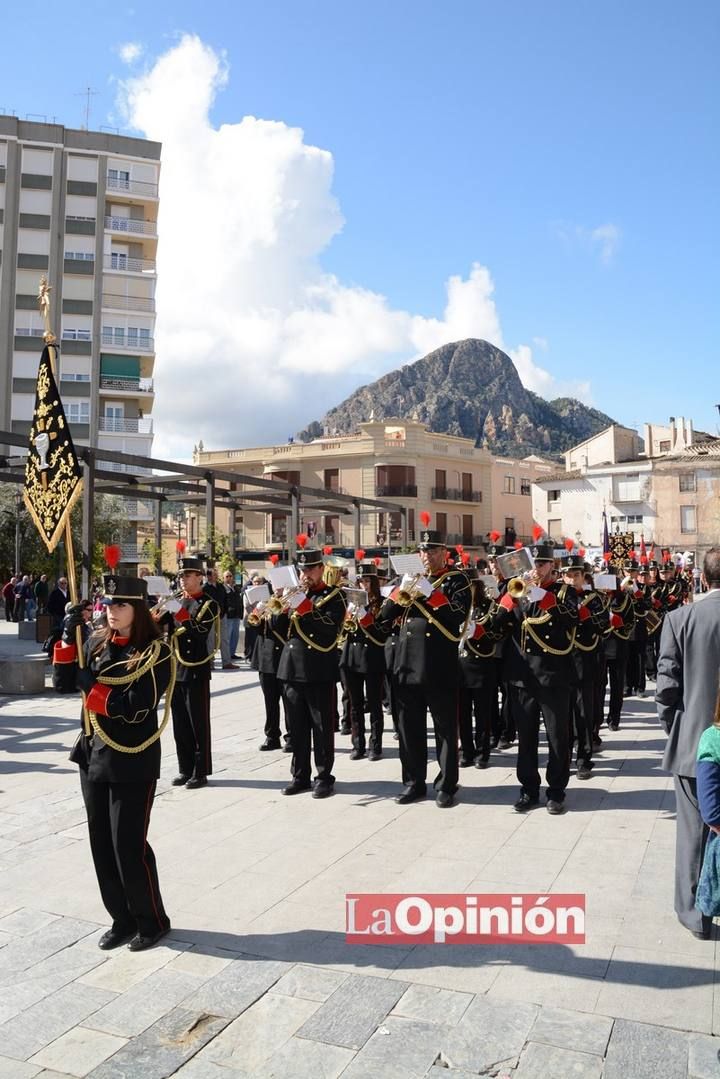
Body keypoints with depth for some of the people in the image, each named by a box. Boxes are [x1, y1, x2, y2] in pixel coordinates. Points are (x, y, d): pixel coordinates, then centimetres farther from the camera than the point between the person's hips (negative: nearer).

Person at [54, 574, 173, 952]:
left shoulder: (156, 653, -13)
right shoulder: (96, 642, 6)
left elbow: (135, 707, -20)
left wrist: (90, 685, -15)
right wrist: (69, 635, -6)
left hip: (133, 763, -6)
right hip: (93, 756, 6)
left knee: (129, 846, 0)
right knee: (101, 844, 13)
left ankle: (152, 921, 21)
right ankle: (122, 919, 30)